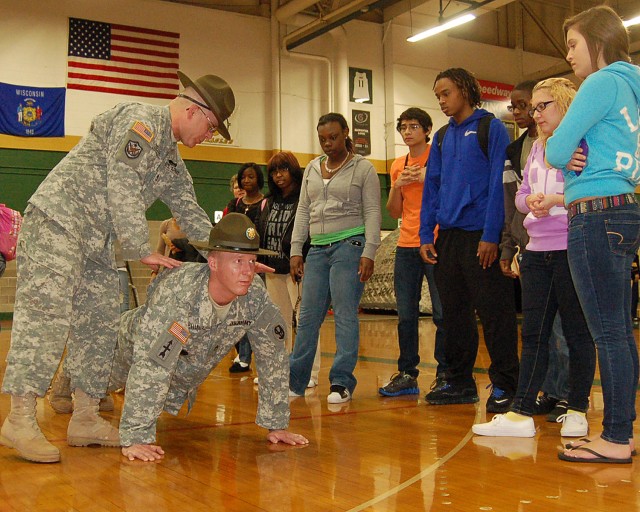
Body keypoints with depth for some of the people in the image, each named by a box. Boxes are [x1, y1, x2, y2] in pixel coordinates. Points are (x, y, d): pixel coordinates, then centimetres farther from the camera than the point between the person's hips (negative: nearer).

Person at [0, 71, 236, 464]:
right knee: (47, 313, -17)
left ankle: (86, 418, 13)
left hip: (97, 241, 10)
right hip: (57, 219, -10)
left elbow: (192, 215, 22)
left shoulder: (172, 160, 19)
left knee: (101, 323, 7)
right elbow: (122, 188, -20)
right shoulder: (141, 120, -11)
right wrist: (142, 251, -19)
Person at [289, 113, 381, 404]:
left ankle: (342, 383, -1)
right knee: (308, 316, 4)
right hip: (317, 249, 5)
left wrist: (368, 252, -12)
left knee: (345, 315, -7)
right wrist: (296, 250, 8)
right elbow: (303, 211, 16)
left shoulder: (363, 168, 2)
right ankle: (295, 380, 12)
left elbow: (372, 213, -3)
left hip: (349, 246, -5)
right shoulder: (312, 169, 17)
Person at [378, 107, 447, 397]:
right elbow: (394, 212, 16)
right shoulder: (398, 166, 17)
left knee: (442, 313, -4)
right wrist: (397, 187, 0)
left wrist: (430, 179, -15)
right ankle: (407, 374, 13)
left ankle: (445, 373, 4)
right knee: (406, 315, 6)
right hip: (406, 246, 6)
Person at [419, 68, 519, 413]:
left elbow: (497, 184, -9)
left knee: (494, 313, -2)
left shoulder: (490, 128, -2)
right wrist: (426, 235, 7)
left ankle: (504, 385, 7)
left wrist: (491, 235, -15)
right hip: (448, 236, 6)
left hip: (481, 235, -6)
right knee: (454, 313, 11)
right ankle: (459, 382, 21)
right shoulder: (442, 138, 16)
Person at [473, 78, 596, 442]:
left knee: (577, 333, 3)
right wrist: (531, 200, -3)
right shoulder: (538, 147, 17)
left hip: (572, 251, -7)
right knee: (533, 334, 6)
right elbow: (522, 195, 18)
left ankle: (577, 411, 16)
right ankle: (521, 414, 8)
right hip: (537, 251, 7)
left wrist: (557, 199, -18)